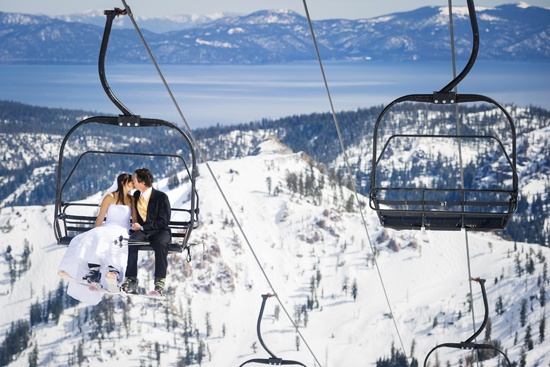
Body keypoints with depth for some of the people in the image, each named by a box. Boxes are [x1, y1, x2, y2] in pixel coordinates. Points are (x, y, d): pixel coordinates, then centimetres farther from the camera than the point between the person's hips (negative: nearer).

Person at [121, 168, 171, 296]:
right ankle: (131, 280, -33)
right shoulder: (136, 195, 12)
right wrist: (136, 226, 7)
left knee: (160, 243, -39)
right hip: (141, 230, 4)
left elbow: (163, 222, -10)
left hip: (159, 231, -4)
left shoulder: (161, 197, -7)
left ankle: (160, 281, -33)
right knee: (132, 241, -32)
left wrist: (142, 227, -13)